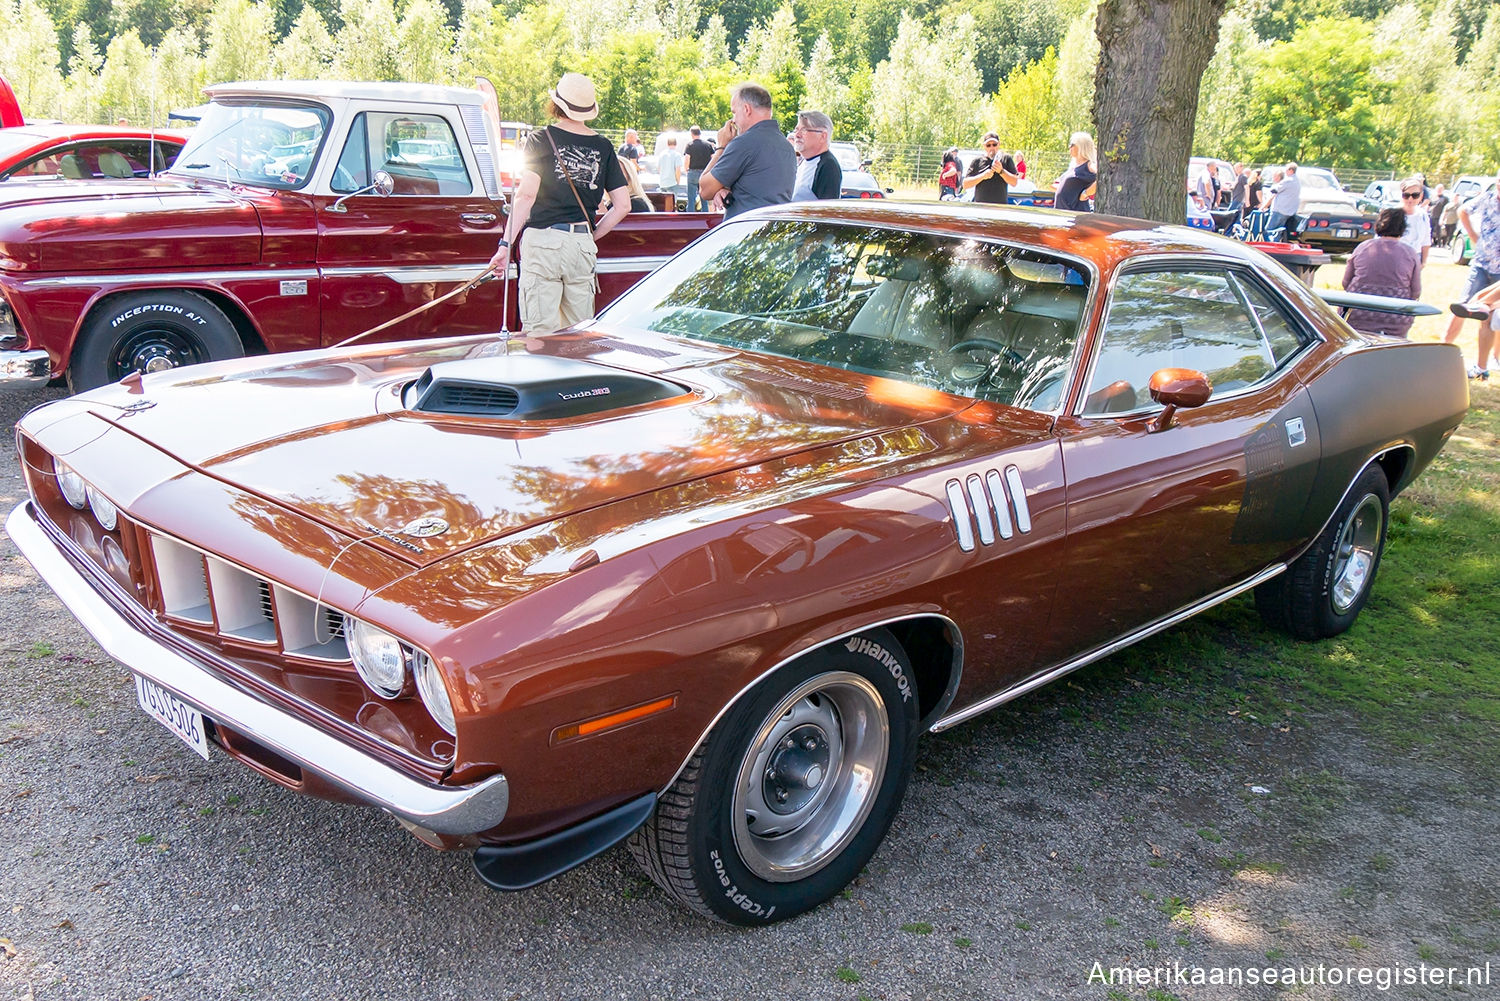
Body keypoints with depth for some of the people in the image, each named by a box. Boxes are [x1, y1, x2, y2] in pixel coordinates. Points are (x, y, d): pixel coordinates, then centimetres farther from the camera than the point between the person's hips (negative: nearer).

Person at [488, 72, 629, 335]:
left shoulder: (541, 139, -1)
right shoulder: (603, 147, 10)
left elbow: (526, 195, -10)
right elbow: (623, 205, 8)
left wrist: (507, 243, -8)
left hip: (543, 242, -4)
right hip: (583, 245, 4)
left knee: (539, 332, -4)